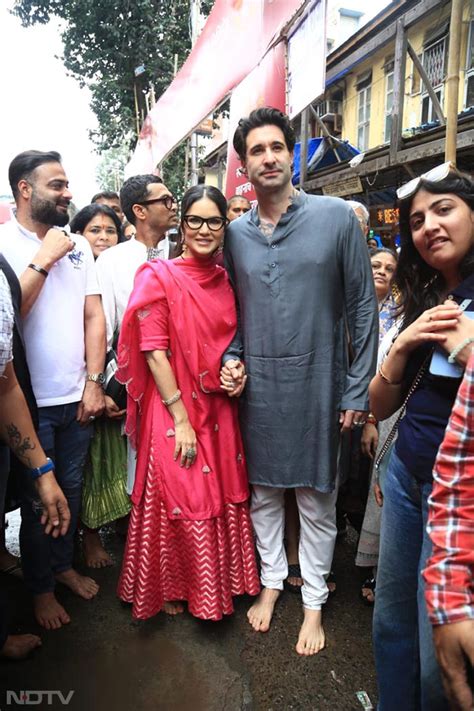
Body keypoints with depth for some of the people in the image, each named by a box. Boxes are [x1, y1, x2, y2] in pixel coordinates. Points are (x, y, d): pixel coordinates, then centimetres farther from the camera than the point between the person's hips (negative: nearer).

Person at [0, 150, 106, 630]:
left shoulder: (78, 245, 5)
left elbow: (94, 317, 3)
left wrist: (94, 383, -3)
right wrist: (42, 260, -18)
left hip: (77, 396, 4)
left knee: (71, 488, 18)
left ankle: (63, 564, 40)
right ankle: (40, 587, 32)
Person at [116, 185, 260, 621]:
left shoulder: (226, 280, 7)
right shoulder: (159, 277, -8)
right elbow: (154, 353, -14)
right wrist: (181, 419, -16)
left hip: (219, 408, 5)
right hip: (173, 409, -5)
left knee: (223, 497, 15)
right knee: (179, 499, 7)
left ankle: (219, 580, 40)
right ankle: (172, 589, 33)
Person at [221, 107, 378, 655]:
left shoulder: (336, 216, -4)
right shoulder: (236, 234, 6)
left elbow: (362, 307, -4)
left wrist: (358, 389, -7)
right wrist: (232, 358, -3)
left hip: (317, 385, -3)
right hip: (256, 387, 3)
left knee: (316, 500, 10)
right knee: (262, 493, 16)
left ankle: (314, 602, 31)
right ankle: (271, 580, 38)